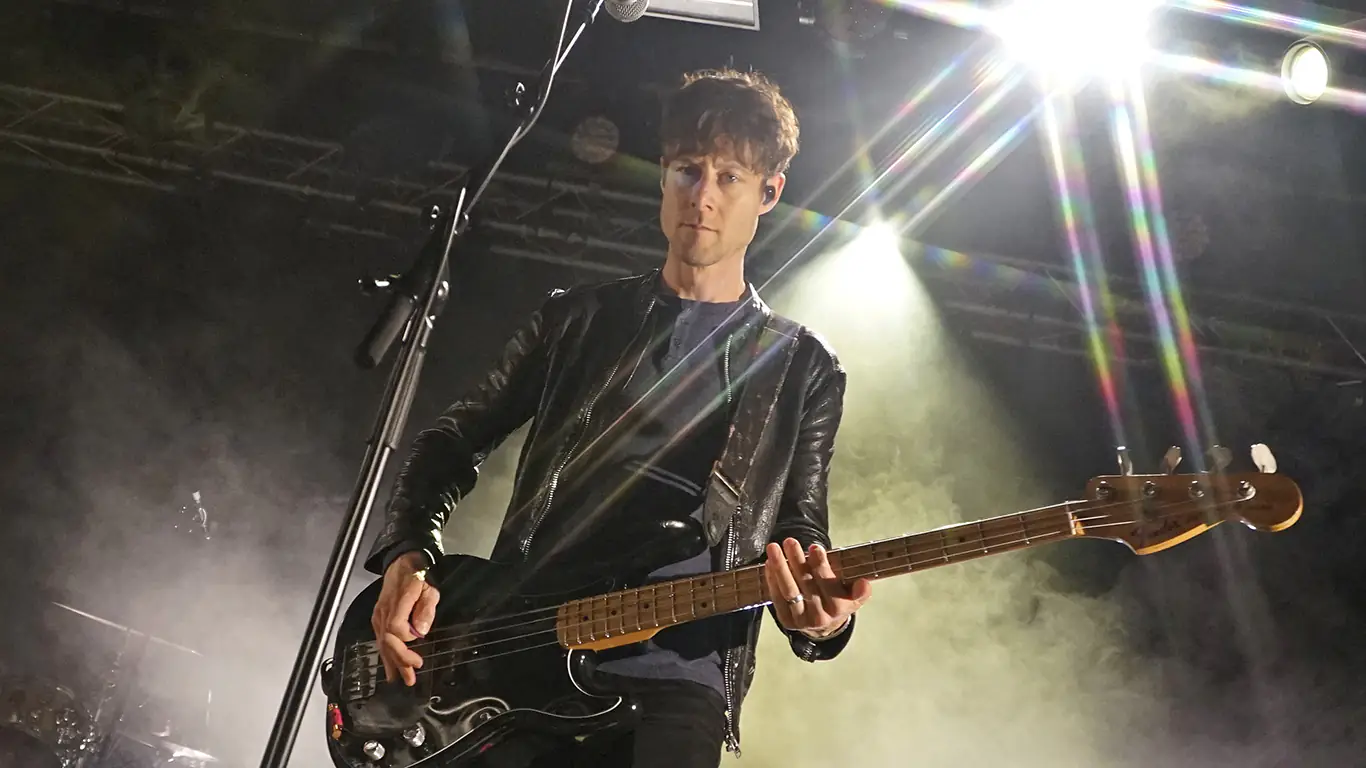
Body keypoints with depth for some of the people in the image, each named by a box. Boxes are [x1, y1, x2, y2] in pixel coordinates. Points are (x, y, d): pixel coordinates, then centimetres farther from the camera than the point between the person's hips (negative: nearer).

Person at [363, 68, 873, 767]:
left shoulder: (802, 368, 10)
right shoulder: (577, 319, 13)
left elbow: (801, 534, 9)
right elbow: (453, 443, 16)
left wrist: (821, 615, -14)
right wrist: (408, 557, -2)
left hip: (675, 682, -1)